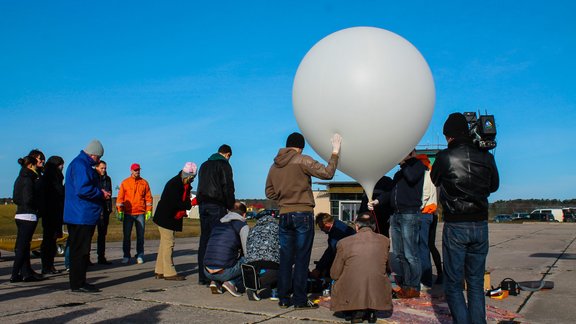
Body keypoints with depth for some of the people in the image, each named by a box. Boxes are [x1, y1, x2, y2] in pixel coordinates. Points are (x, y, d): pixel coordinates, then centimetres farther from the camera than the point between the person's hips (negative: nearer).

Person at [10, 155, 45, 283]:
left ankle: (27, 272, 20)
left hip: (20, 214, 9)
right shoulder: (28, 180, -14)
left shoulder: (20, 179, 13)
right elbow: (28, 200, -20)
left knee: (23, 245, 13)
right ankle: (15, 275, -1)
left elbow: (15, 198, 15)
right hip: (28, 216, -9)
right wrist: (38, 205, -4)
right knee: (22, 246, -4)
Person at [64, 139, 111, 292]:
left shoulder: (82, 164, 19)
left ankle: (79, 282, 22)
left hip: (83, 217, 11)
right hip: (81, 217, -11)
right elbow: (82, 189, -25)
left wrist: (100, 192, 10)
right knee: (80, 250, -5)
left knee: (81, 250, 14)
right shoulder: (80, 165, -15)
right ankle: (78, 284, 2)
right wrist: (101, 194, -12)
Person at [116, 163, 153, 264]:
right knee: (127, 235, 3)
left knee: (140, 235, 3)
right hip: (128, 213, 0)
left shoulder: (144, 183, 6)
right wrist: (120, 211, -4)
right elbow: (120, 197, 3)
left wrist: (149, 211, 2)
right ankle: (126, 256, 12)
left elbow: (148, 197, 7)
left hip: (140, 213, 0)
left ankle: (140, 256, 10)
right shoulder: (125, 183, 4)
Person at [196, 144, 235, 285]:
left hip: (202, 205, 7)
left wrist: (201, 202, 16)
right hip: (217, 206, -7)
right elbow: (228, 187, -10)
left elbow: (201, 185, 19)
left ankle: (202, 276, 12)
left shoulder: (204, 165, 21)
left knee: (204, 239, 9)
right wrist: (231, 206, -2)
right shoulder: (224, 165, -4)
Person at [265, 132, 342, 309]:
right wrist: (335, 152, -3)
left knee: (285, 258, 10)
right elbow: (327, 173, -12)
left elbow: (269, 192, 14)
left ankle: (283, 298, 15)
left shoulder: (274, 165, 10)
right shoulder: (303, 160, -8)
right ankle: (300, 299, 3)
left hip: (284, 215, 5)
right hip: (303, 214, -5)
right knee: (302, 257, 0)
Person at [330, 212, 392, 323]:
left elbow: (334, 274, 3)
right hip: (378, 298, 2)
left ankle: (355, 312, 8)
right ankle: (370, 312, 12)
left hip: (350, 298, -1)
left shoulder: (344, 243, -4)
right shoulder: (385, 241, 2)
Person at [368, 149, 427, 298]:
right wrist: (376, 201, 8)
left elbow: (411, 177, -19)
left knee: (410, 254, -8)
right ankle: (402, 285, 15)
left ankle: (414, 287, -2)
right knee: (398, 254, 9)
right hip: (396, 215, 8)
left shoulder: (418, 164, 1)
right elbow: (390, 192, 22)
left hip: (410, 214, -8)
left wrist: (403, 162, -6)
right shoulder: (399, 173, 24)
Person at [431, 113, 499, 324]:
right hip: (481, 225, 4)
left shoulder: (445, 157, -10)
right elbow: (494, 186, 15)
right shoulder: (486, 157, -1)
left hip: (455, 226, -4)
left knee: (453, 284, 5)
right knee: (476, 284, 13)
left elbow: (435, 181, 9)